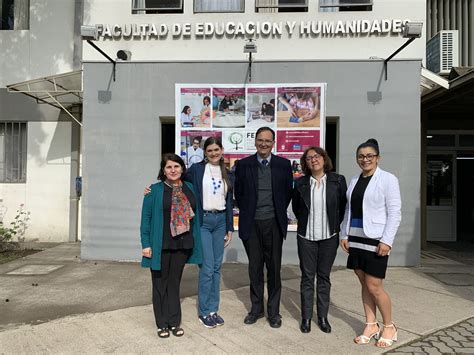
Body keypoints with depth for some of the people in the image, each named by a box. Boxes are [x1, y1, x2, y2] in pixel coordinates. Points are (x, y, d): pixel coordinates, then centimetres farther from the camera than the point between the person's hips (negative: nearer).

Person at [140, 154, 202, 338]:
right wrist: (146, 244, -10)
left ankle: (175, 322, 25)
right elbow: (146, 217, -5)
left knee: (175, 282, 14)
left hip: (182, 244, 3)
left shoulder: (189, 188, 7)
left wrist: (195, 241, 5)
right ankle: (162, 324, 22)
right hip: (161, 245, -3)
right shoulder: (155, 190, -4)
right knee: (160, 283, 9)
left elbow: (195, 214, 9)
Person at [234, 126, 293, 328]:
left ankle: (273, 311, 22)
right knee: (255, 268, 11)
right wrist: (247, 213, 5)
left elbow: (288, 192, 9)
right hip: (251, 224, 0)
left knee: (274, 268, 7)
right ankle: (256, 308, 27)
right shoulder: (244, 164, 1)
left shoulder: (283, 164, 1)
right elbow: (238, 193, 8)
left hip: (274, 223, 0)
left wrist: (279, 213, 5)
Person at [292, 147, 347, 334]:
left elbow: (344, 207, 3)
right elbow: (295, 206, 13)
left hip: (329, 236, 0)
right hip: (306, 236, 0)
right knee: (307, 276, 7)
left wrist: (337, 227, 2)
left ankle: (323, 317, 24)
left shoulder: (338, 180, -3)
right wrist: (305, 222, 10)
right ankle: (306, 317, 20)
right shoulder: (301, 183, -1)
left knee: (324, 276, 11)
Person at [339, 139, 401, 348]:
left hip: (376, 241, -5)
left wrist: (386, 240, -15)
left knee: (374, 287, -2)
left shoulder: (388, 179, -6)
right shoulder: (354, 181, 11)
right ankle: (371, 326, 26)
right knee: (364, 285, 12)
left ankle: (389, 326, 21)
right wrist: (344, 234, 8)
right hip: (356, 240, 6)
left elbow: (395, 212, -9)